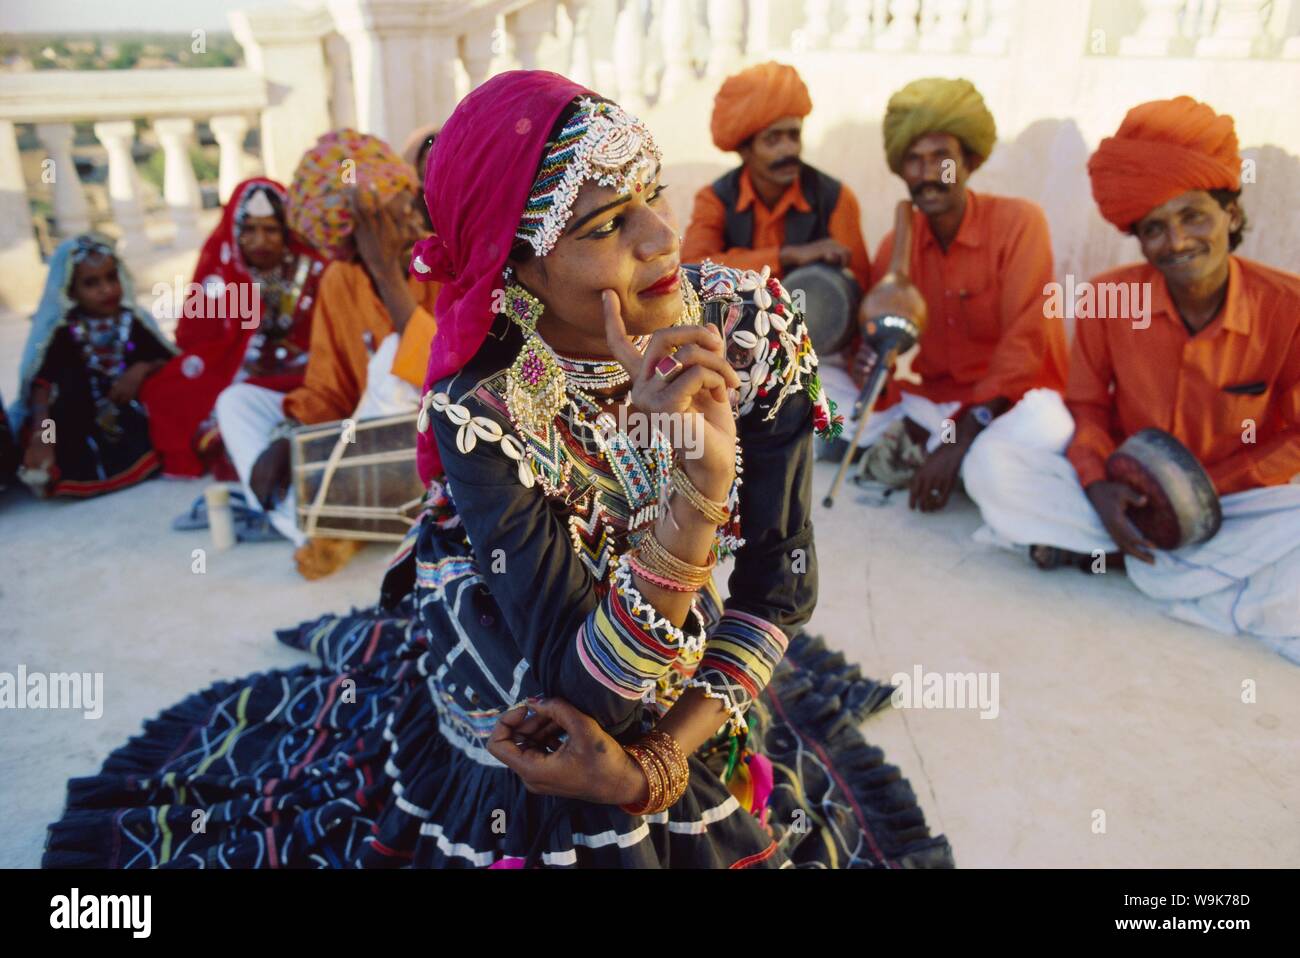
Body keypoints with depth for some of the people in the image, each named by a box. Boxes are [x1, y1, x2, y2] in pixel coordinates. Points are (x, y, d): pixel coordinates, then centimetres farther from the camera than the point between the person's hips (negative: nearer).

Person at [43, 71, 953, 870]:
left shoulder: (755, 325, -23)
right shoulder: (481, 408, -33)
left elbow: (781, 585, -15)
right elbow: (593, 696, -35)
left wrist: (658, 760, -20)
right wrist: (694, 492, -48)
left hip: (691, 697, 4)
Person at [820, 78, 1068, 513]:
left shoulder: (1019, 222, -13)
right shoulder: (894, 245, 1)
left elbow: (1024, 344, -20)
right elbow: (877, 349, 0)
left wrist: (961, 439, -29)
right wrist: (868, 367, -27)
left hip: (1007, 408, -4)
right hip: (926, 403, 4)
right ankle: (924, 440, -18)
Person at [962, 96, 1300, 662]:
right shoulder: (1108, 297, -8)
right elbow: (1087, 408, 0)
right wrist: (1098, 485, -18)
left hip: (1237, 499, -1)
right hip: (1128, 496, 2)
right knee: (991, 466, -21)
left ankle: (1094, 551, -21)